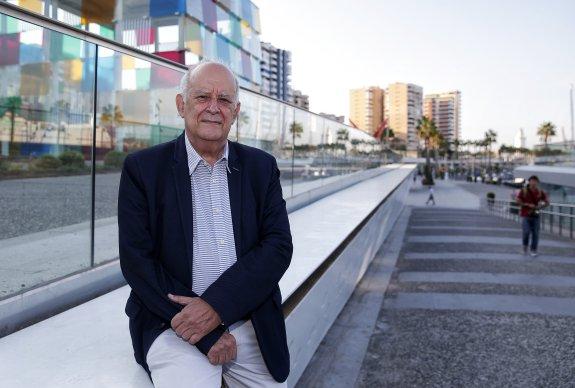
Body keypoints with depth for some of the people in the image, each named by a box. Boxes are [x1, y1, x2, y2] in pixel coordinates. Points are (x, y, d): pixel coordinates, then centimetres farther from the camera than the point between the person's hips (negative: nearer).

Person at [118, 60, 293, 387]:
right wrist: (207, 333, -14)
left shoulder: (262, 167, 5)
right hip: (175, 324, -3)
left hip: (252, 323, 4)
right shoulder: (143, 168, -2)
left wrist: (216, 306, -17)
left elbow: (279, 246, -3)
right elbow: (136, 261, -7)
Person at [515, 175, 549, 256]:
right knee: (526, 232, -12)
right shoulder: (523, 191, -3)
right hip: (525, 215, -2)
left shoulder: (540, 192, 3)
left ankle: (534, 250, 13)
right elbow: (517, 201, -4)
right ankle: (525, 246, 15)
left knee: (535, 233, 2)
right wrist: (527, 205, -13)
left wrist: (540, 206, -8)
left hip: (535, 216, 2)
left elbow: (547, 202, 10)